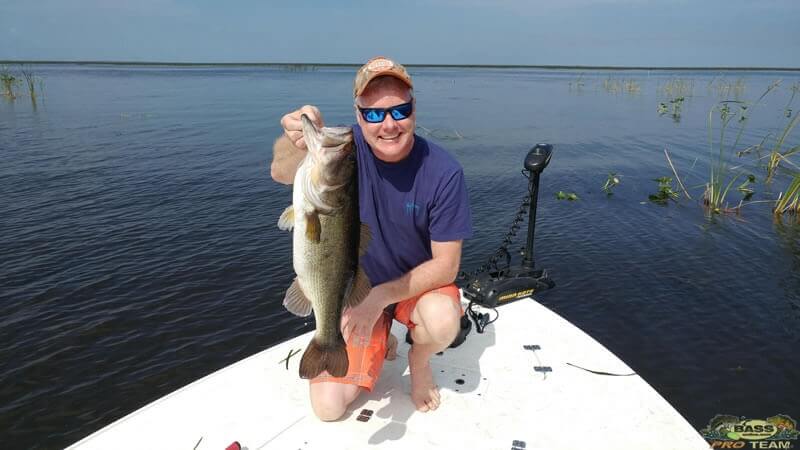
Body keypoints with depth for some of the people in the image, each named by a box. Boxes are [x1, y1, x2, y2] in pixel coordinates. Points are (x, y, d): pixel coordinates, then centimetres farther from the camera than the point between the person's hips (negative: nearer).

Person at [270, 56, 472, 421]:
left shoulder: (443, 171, -22)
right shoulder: (348, 147, -19)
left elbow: (446, 264, -19)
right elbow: (281, 174, -37)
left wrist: (380, 297, -28)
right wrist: (298, 145, -59)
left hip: (420, 282, -1)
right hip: (357, 287, 1)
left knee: (442, 320, -35)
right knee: (329, 406, -5)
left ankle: (419, 361, 3)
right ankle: (380, 343, 25)